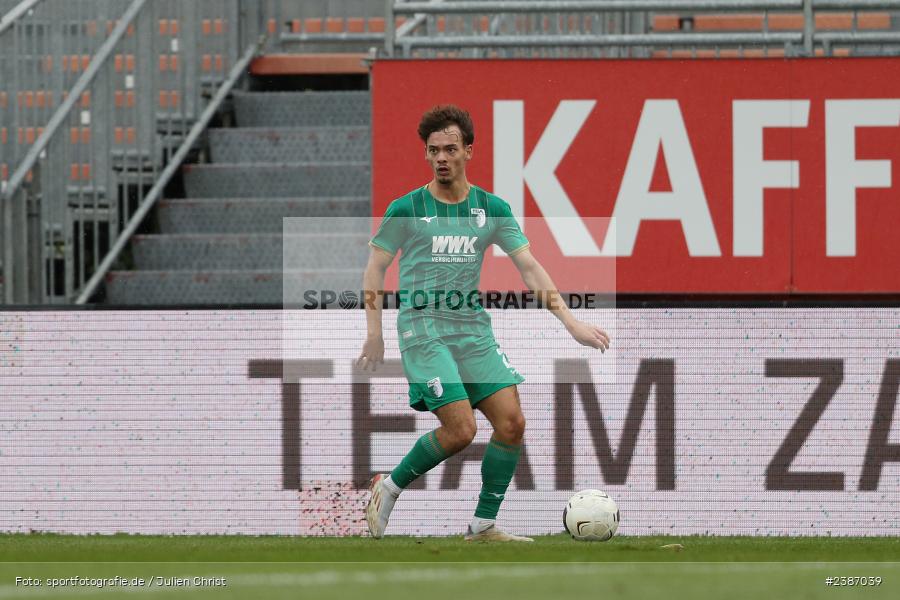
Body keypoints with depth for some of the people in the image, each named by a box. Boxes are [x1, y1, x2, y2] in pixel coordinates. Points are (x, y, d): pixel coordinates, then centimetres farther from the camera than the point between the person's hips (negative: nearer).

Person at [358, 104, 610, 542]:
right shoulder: (407, 209, -2)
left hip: (473, 329, 5)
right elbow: (375, 268, 5)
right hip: (424, 329, -5)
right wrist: (374, 332, -3)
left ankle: (484, 526, 4)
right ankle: (389, 487, 6)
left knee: (512, 423, -7)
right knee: (460, 429, -17)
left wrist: (571, 322, -6)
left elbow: (529, 268, 4)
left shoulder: (492, 209, 7)